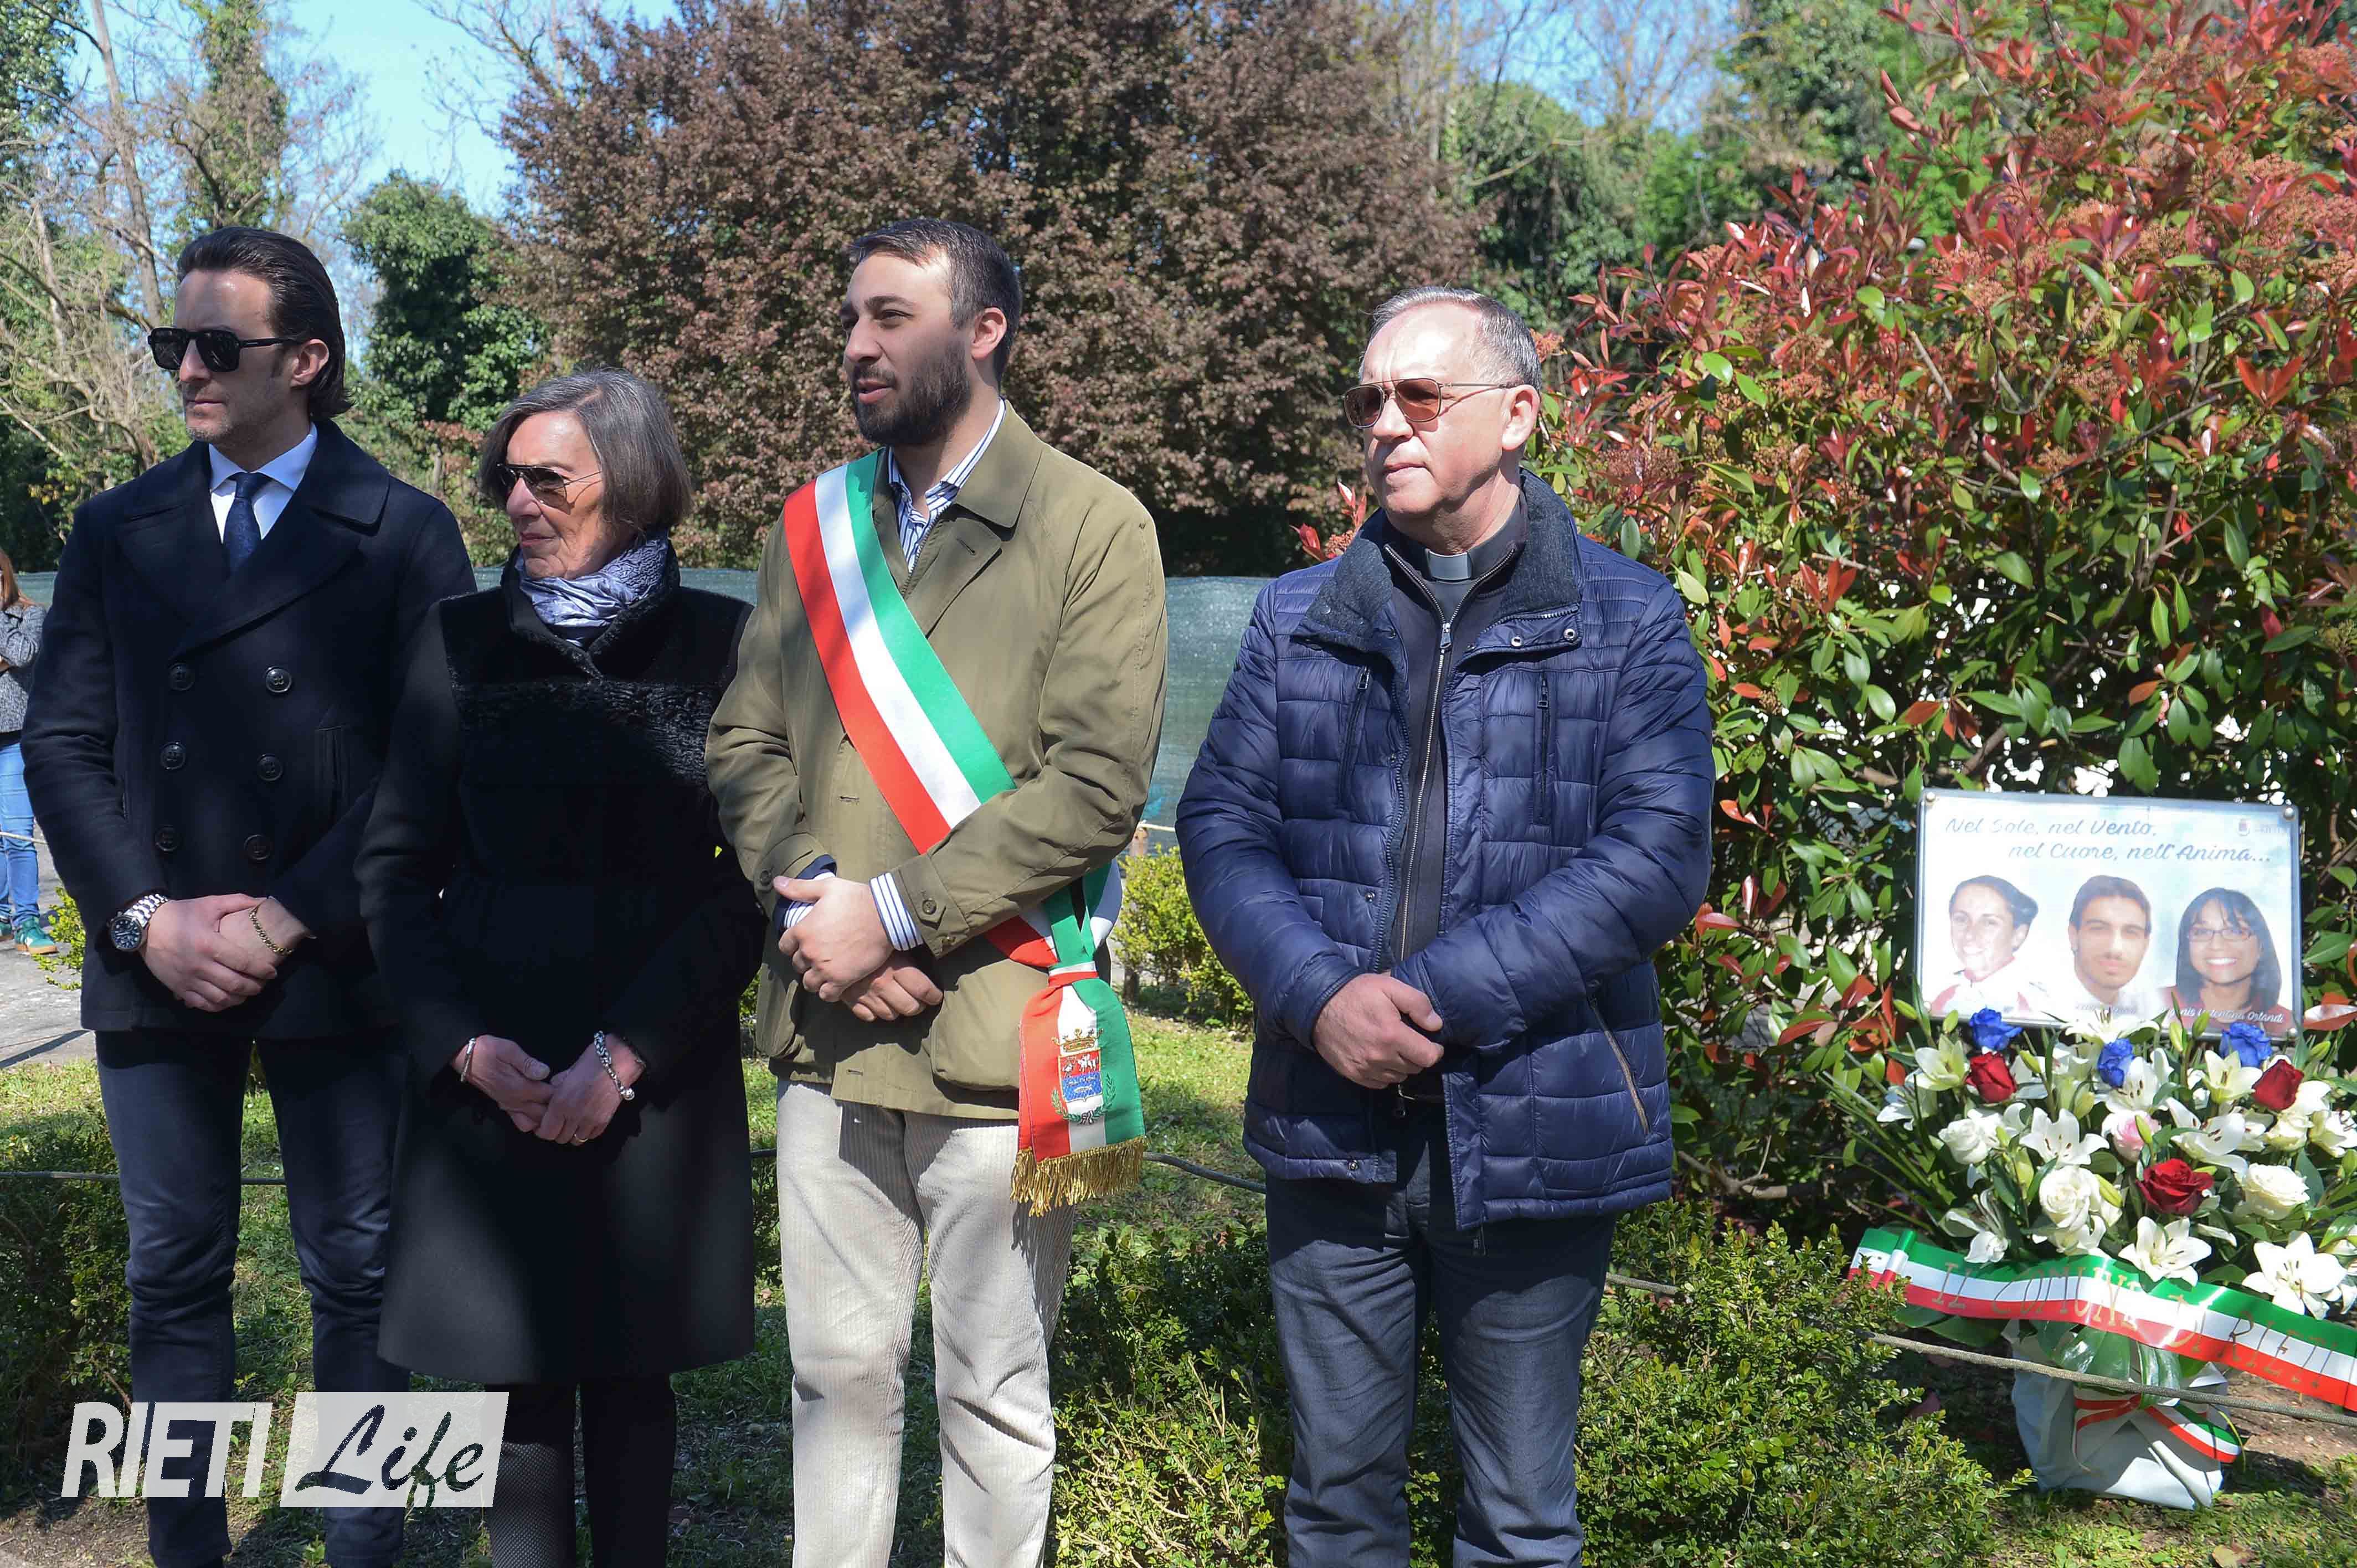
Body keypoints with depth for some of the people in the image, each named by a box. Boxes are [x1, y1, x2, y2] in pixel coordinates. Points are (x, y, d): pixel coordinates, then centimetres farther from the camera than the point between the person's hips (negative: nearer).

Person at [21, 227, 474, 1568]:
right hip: (157, 967, 3)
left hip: (332, 964, -3)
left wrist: (285, 921, -11)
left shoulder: (404, 535, 1)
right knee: (176, 1281, 8)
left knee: (357, 1277, 3)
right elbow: (63, 743, 7)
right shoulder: (119, 532, 12)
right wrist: (143, 918, -6)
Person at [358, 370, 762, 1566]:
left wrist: (626, 1051, -12)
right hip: (492, 1062, 1)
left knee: (627, 1368, 8)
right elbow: (395, 863, 5)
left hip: (661, 1067, -1)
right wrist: (467, 1043, -8)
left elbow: (754, 877, -4)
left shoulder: (722, 645, -1)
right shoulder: (462, 642, 5)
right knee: (514, 1370, 5)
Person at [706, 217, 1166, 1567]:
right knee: (840, 1372, 13)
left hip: (990, 1036, -4)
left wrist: (893, 912, -15)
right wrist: (803, 898, -9)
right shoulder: (817, 525, 12)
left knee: (994, 1400, 7)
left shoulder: (1094, 526, -4)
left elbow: (1097, 785, -13)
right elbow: (747, 740, 10)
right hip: (829, 1032, 4)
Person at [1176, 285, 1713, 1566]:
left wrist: (1439, 999, -18)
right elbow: (1221, 823, 3)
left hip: (1534, 1126, -2)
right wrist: (1321, 998, -15)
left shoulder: (1627, 624, 0)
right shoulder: (1298, 621, 10)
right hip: (1332, 1121, 3)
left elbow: (1657, 859, -11)